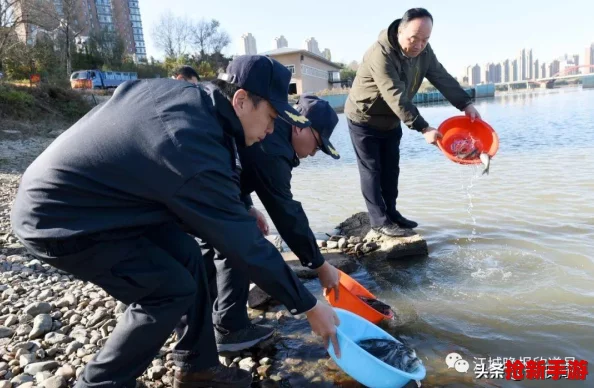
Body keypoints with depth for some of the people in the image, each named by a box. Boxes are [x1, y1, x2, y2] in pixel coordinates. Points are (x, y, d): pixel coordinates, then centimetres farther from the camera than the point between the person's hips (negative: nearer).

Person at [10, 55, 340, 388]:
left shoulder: (180, 91, -5)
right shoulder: (194, 149, -32)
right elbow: (245, 244, -26)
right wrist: (308, 305, -13)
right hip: (58, 221, -9)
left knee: (185, 254, 5)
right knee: (171, 289, -10)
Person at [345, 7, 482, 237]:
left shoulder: (423, 51, -5)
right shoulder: (381, 54, -31)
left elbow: (443, 78, -3)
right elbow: (397, 97, -36)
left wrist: (466, 104, -16)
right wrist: (423, 129, -38)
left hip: (391, 121, 8)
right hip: (364, 120, -7)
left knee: (391, 169, 11)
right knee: (372, 170, -3)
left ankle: (391, 213, 21)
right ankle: (379, 220, 2)